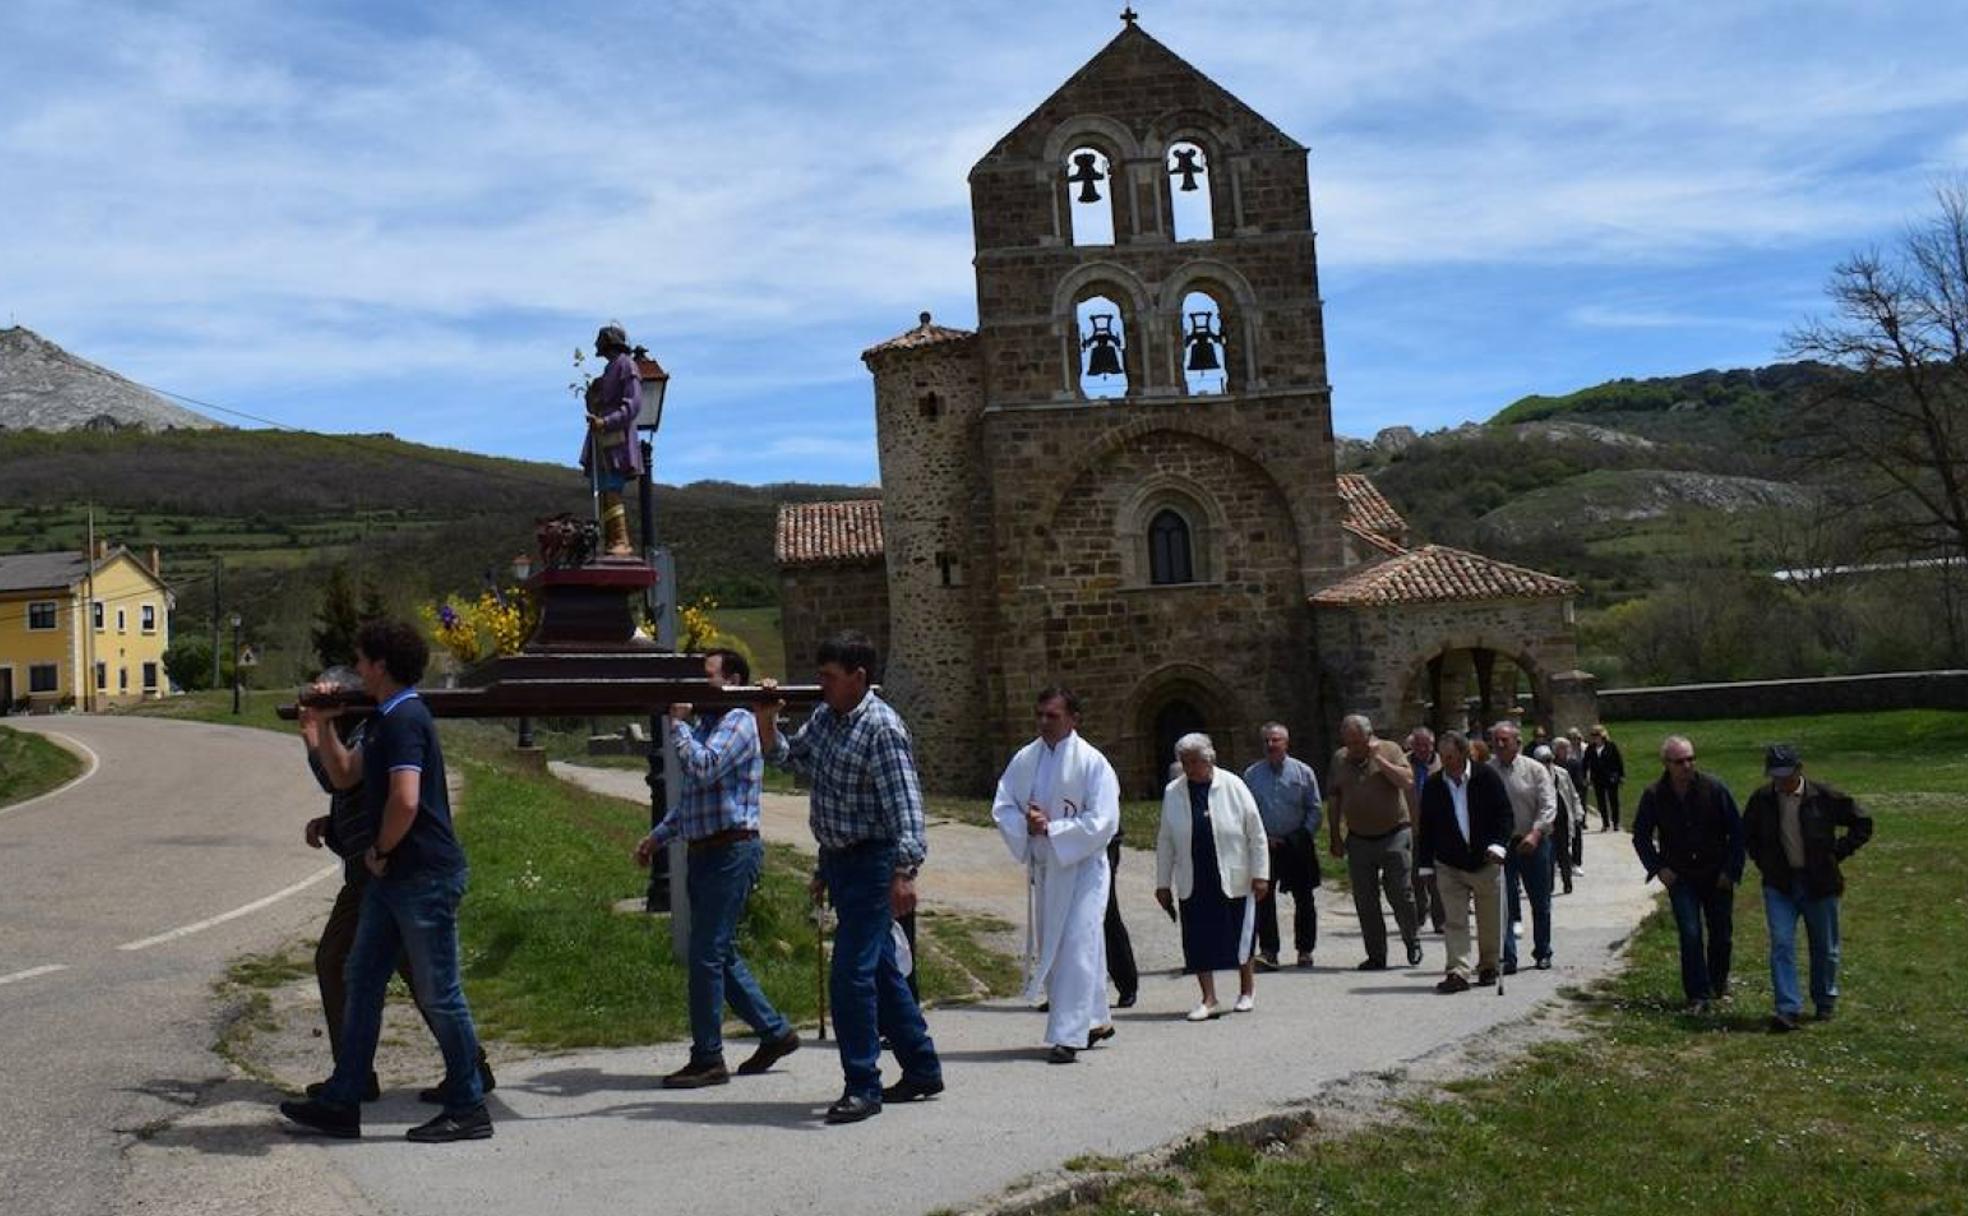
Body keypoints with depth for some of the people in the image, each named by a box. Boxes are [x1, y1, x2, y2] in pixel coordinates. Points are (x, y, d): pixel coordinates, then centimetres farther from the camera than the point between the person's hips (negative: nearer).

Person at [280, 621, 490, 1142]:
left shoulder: (405, 720, -17)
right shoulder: (384, 719, 16)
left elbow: (405, 801, -28)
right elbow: (345, 776, 25)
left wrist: (380, 851, -12)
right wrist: (322, 727, 14)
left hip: (425, 876, -11)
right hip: (395, 876, 11)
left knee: (439, 993, -2)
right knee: (363, 979, 14)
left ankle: (467, 1109, 9)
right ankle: (341, 1103, 22)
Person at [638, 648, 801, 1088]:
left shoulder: (739, 722, -10)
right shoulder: (703, 725, 19)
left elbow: (702, 769, -24)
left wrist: (678, 722, -12)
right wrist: (658, 836, 18)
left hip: (731, 851, -10)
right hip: (703, 852, 10)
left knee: (706, 955, -6)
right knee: (720, 953, 14)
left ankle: (708, 1059, 4)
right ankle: (775, 1031, 25)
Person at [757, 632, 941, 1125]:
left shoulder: (882, 728, -18)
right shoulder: (825, 716, 7)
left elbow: (904, 802, -25)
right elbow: (790, 759, 21)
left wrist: (904, 870, -34)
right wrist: (766, 722, 4)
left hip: (870, 863, -9)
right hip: (838, 861, 9)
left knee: (851, 974, -9)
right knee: (880, 969, 16)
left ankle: (863, 1086, 4)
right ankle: (922, 1070, 27)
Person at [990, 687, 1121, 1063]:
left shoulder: (1092, 763, -11)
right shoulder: (1025, 759, 4)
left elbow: (1102, 822, -17)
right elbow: (1002, 807, 5)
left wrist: (1050, 829, -19)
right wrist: (1026, 824, -15)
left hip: (1082, 867, -6)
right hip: (1043, 866, 6)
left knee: (1075, 948, -9)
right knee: (1049, 947, 13)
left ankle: (1068, 1035, -4)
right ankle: (1095, 1020, 30)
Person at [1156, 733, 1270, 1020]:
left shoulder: (1233, 786, -5)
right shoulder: (1173, 793, 1)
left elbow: (1256, 834, -1)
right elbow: (1165, 842, 7)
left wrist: (1260, 875, -4)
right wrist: (1163, 883, 6)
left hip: (1233, 880, -2)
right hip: (1193, 884, 2)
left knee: (1238, 937, 7)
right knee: (1198, 940, 0)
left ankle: (1247, 991, 28)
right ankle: (1208, 999, 10)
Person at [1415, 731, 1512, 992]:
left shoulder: (1486, 777, -7)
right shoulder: (1432, 785, -1)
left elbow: (1506, 815, -5)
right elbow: (1426, 827, 5)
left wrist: (1498, 845, -20)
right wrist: (1426, 864, 2)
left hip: (1485, 861, -1)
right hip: (1449, 865, 1)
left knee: (1489, 921, 12)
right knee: (1455, 921, -6)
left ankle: (1488, 966, 29)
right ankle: (1458, 973, -7)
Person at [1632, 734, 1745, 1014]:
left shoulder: (1714, 789, -10)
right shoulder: (1654, 796, -7)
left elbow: (1736, 831, -1)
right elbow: (1641, 837, 6)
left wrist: (1731, 870, -5)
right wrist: (1658, 868, -4)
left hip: (1717, 876, 0)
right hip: (1680, 877, 0)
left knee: (1722, 934, 9)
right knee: (1690, 935, -9)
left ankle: (1719, 981, 35)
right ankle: (1698, 996, -2)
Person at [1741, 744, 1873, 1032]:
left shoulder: (1824, 797, -11)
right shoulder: (1762, 800, -3)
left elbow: (1862, 824, 1)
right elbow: (1747, 835, 15)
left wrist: (1836, 853, -5)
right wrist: (1763, 862, 3)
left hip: (1819, 884, -1)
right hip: (1779, 885, 1)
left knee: (1825, 948, 13)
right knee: (1781, 944, -11)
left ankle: (1825, 1002, 33)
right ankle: (1788, 1009, -13)